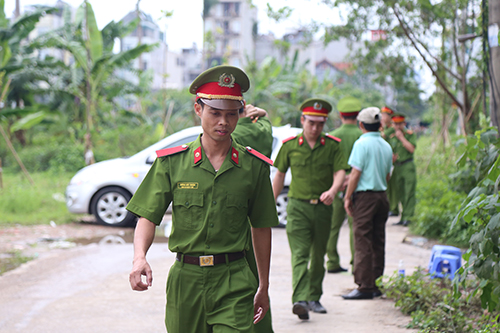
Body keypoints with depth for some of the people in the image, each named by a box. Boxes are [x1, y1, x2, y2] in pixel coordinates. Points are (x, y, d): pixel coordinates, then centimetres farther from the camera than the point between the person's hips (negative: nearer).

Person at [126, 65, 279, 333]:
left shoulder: (254, 167, 4)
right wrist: (139, 258, -20)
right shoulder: (171, 162, 2)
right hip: (185, 278, 1)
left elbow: (261, 229, 12)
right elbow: (148, 217, 0)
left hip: (234, 282, -1)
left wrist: (263, 287, 16)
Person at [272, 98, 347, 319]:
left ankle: (314, 297, 28)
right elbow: (280, 175, 12)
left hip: (323, 208, 2)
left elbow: (340, 172, -5)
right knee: (300, 254, -15)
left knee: (318, 256, 12)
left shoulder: (332, 145, 3)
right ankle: (300, 300, -27)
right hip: (298, 206, -2)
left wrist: (332, 190, -26)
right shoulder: (289, 145, 2)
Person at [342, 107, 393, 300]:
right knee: (378, 242, 10)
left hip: (365, 196, -7)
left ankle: (365, 286, -8)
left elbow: (355, 173, -12)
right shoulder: (386, 146, 11)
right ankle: (377, 284, 13)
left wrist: (348, 197, -6)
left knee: (363, 242, -6)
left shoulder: (362, 143, -10)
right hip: (382, 195, 7)